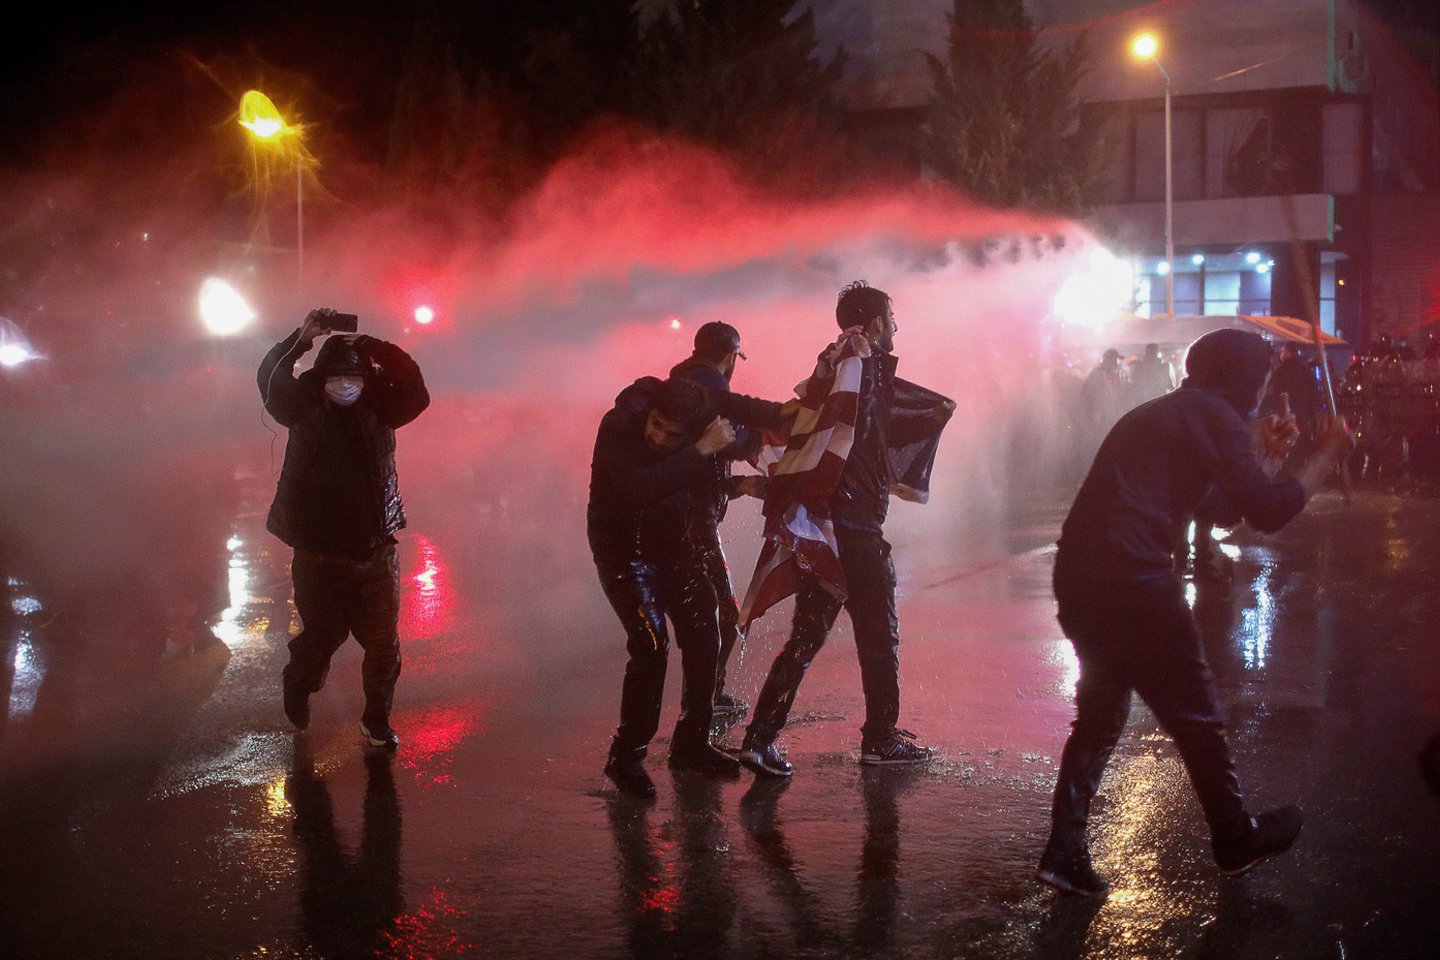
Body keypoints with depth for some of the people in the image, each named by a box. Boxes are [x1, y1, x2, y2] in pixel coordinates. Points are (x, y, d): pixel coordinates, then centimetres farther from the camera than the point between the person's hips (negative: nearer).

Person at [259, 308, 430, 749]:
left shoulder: (377, 410, 0)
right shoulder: (305, 411, -2)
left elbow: (414, 390, -14)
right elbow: (271, 380, -10)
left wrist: (370, 347, -20)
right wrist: (302, 338, -20)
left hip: (375, 552, 1)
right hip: (320, 554, -1)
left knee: (384, 644, 2)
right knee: (322, 636, 8)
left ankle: (377, 719, 21)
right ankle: (298, 686, 41)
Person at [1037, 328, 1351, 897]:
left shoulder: (1160, 414, 25)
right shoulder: (1213, 415, -2)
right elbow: (1267, 512, -7)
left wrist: (1265, 457, 38)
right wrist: (1325, 458, 7)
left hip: (1077, 574, 9)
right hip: (1133, 578, -8)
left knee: (1101, 712, 18)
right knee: (1195, 715, 8)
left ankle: (1064, 850, 11)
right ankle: (1237, 840, 24)